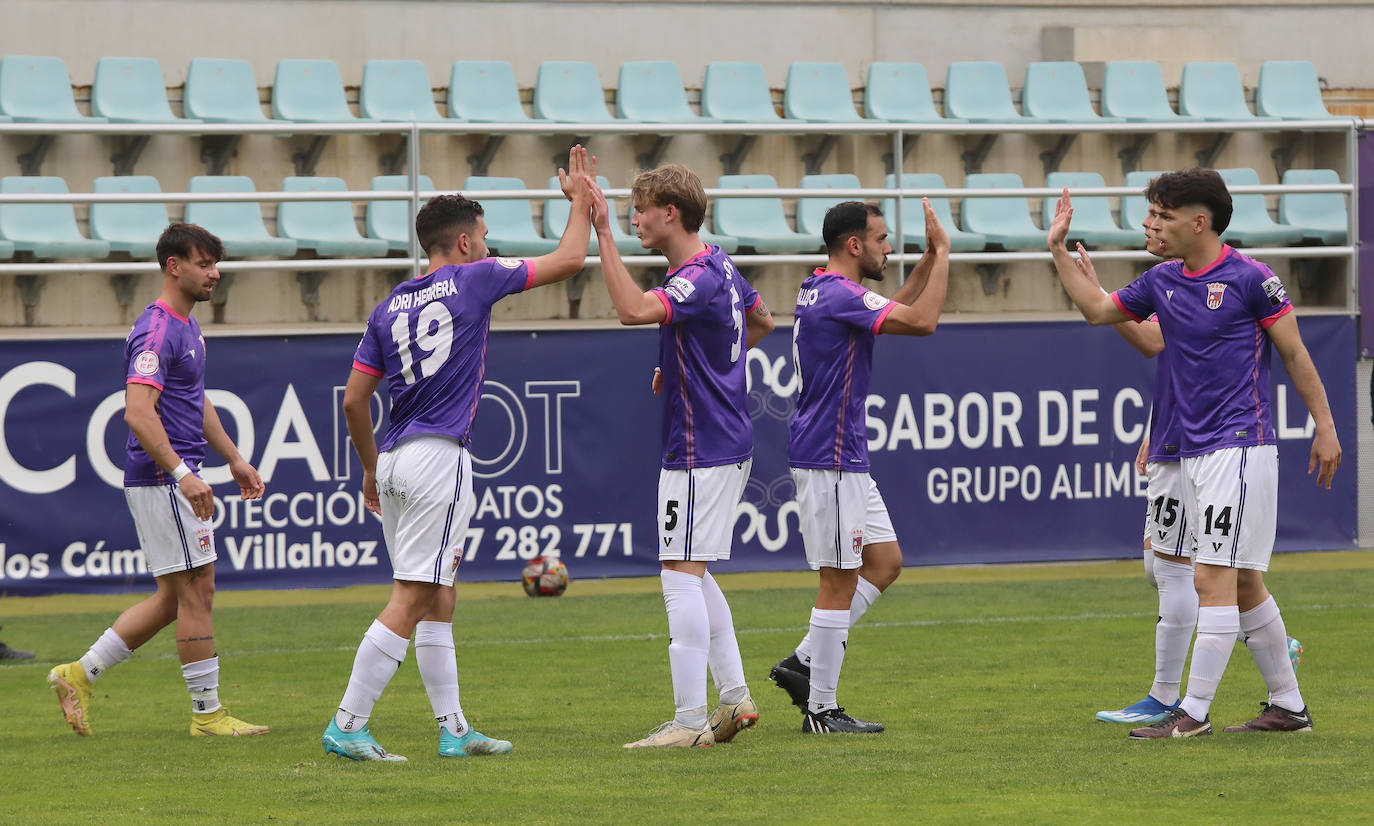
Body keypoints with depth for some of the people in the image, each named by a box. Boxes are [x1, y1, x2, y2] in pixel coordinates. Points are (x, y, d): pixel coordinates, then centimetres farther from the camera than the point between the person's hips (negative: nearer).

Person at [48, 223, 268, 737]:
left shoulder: (186, 326, 16)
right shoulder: (157, 331, -17)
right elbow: (138, 413, -27)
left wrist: (234, 459, 28)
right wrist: (182, 474, -32)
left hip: (177, 479, 10)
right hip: (162, 479, -10)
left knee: (174, 599, 12)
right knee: (197, 590, -5)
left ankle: (80, 674, 15)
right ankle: (207, 713, 2)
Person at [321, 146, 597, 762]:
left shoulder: (389, 309, 13)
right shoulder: (473, 280, -2)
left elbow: (354, 399, 12)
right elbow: (568, 260, 5)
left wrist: (371, 469, 24)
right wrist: (581, 199, 20)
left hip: (394, 459, 7)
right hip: (438, 457, -7)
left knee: (438, 602, 13)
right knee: (410, 601, -9)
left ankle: (454, 730, 15)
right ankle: (347, 726, -15)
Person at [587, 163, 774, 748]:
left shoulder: (698, 280, -20)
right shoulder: (721, 268, 11)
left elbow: (632, 309, -38)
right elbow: (761, 322, 29)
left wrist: (602, 233, -35)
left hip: (700, 452, -10)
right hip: (729, 444, 10)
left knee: (682, 575, -9)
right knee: (692, 575, 18)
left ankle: (690, 721, -9)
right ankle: (734, 697, 20)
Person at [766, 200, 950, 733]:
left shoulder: (821, 291, 14)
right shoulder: (839, 296, -18)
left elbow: (898, 309, 28)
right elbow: (922, 321, -24)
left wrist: (930, 258, 16)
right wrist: (941, 253, -15)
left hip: (845, 458, 11)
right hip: (829, 456, -11)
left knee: (885, 561, 14)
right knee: (840, 580, -5)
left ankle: (804, 662, 14)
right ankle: (821, 708, 0)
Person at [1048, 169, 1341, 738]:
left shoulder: (1249, 279, -9)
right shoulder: (1162, 282, 11)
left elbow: (1294, 353, -4)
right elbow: (1097, 310, 23)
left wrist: (1325, 427, -4)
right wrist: (1059, 249, 16)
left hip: (1241, 446, -8)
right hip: (1193, 452, 8)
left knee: (1214, 578, -11)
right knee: (1242, 585, 11)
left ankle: (1194, 711, -11)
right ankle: (1288, 706, 18)